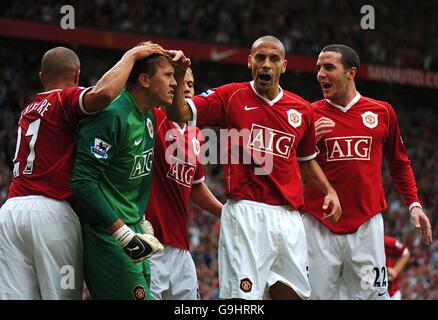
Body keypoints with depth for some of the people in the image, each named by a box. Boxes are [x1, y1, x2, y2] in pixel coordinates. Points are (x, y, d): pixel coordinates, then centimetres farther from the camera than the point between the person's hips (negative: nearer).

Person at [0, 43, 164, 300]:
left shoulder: (28, 110, 24)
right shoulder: (67, 99, 1)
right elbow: (103, 92, -20)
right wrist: (131, 55, -6)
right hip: (51, 211, -6)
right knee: (62, 296, -4)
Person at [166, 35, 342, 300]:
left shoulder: (302, 110, 13)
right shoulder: (231, 97, 3)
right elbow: (179, 114, -4)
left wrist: (329, 190, 13)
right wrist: (178, 78, -19)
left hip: (289, 216, 4)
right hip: (246, 212, -4)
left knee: (292, 292, 6)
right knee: (242, 295, -11)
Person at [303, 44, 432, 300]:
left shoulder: (382, 112, 8)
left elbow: (399, 163, 20)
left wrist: (414, 204, 10)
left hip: (367, 223, 1)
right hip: (319, 225, 0)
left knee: (373, 293, -3)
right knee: (319, 294, -1)